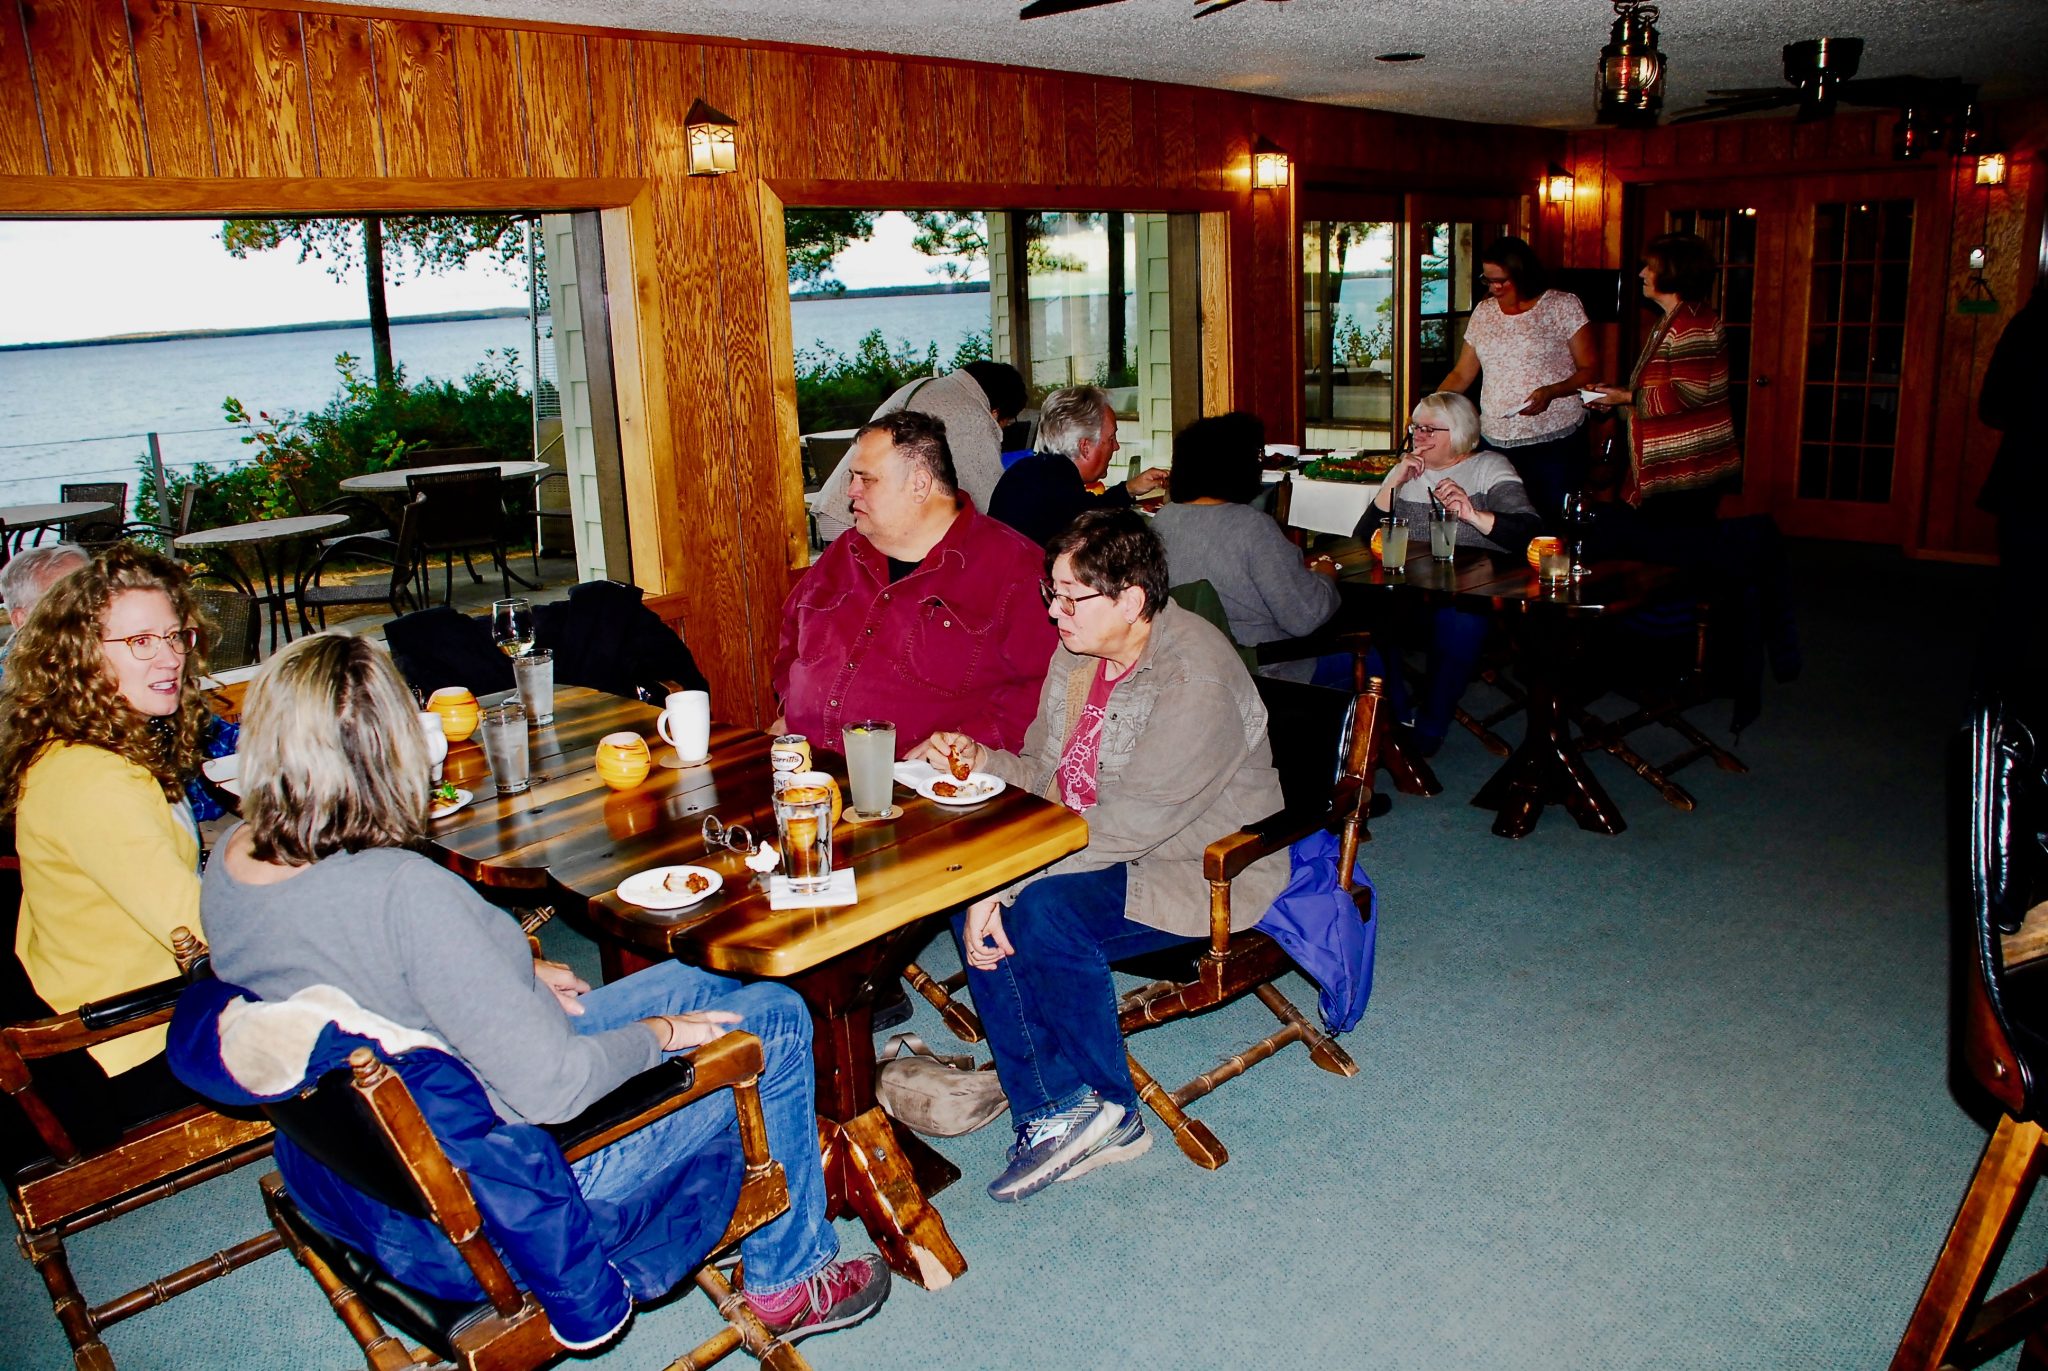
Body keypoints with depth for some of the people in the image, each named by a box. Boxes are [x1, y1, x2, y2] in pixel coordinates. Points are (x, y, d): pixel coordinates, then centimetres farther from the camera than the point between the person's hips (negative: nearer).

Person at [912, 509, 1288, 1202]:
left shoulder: (1196, 677, -25)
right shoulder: (1079, 651, 3)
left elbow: (1125, 825, -29)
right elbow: (1046, 775, 12)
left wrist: (1004, 884, -30)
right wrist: (978, 757, -8)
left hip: (1205, 873, -8)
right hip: (1103, 852, 8)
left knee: (1042, 909, -30)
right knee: (978, 906, -16)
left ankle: (1108, 1110, -7)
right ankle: (1054, 1115, -11)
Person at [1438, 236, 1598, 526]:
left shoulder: (1563, 305, 1)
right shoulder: (1484, 311, 13)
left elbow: (1589, 368, -1)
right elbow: (1461, 375, 16)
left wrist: (1551, 391, -19)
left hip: (1556, 442, -3)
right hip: (1496, 444, 3)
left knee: (1556, 523, -6)